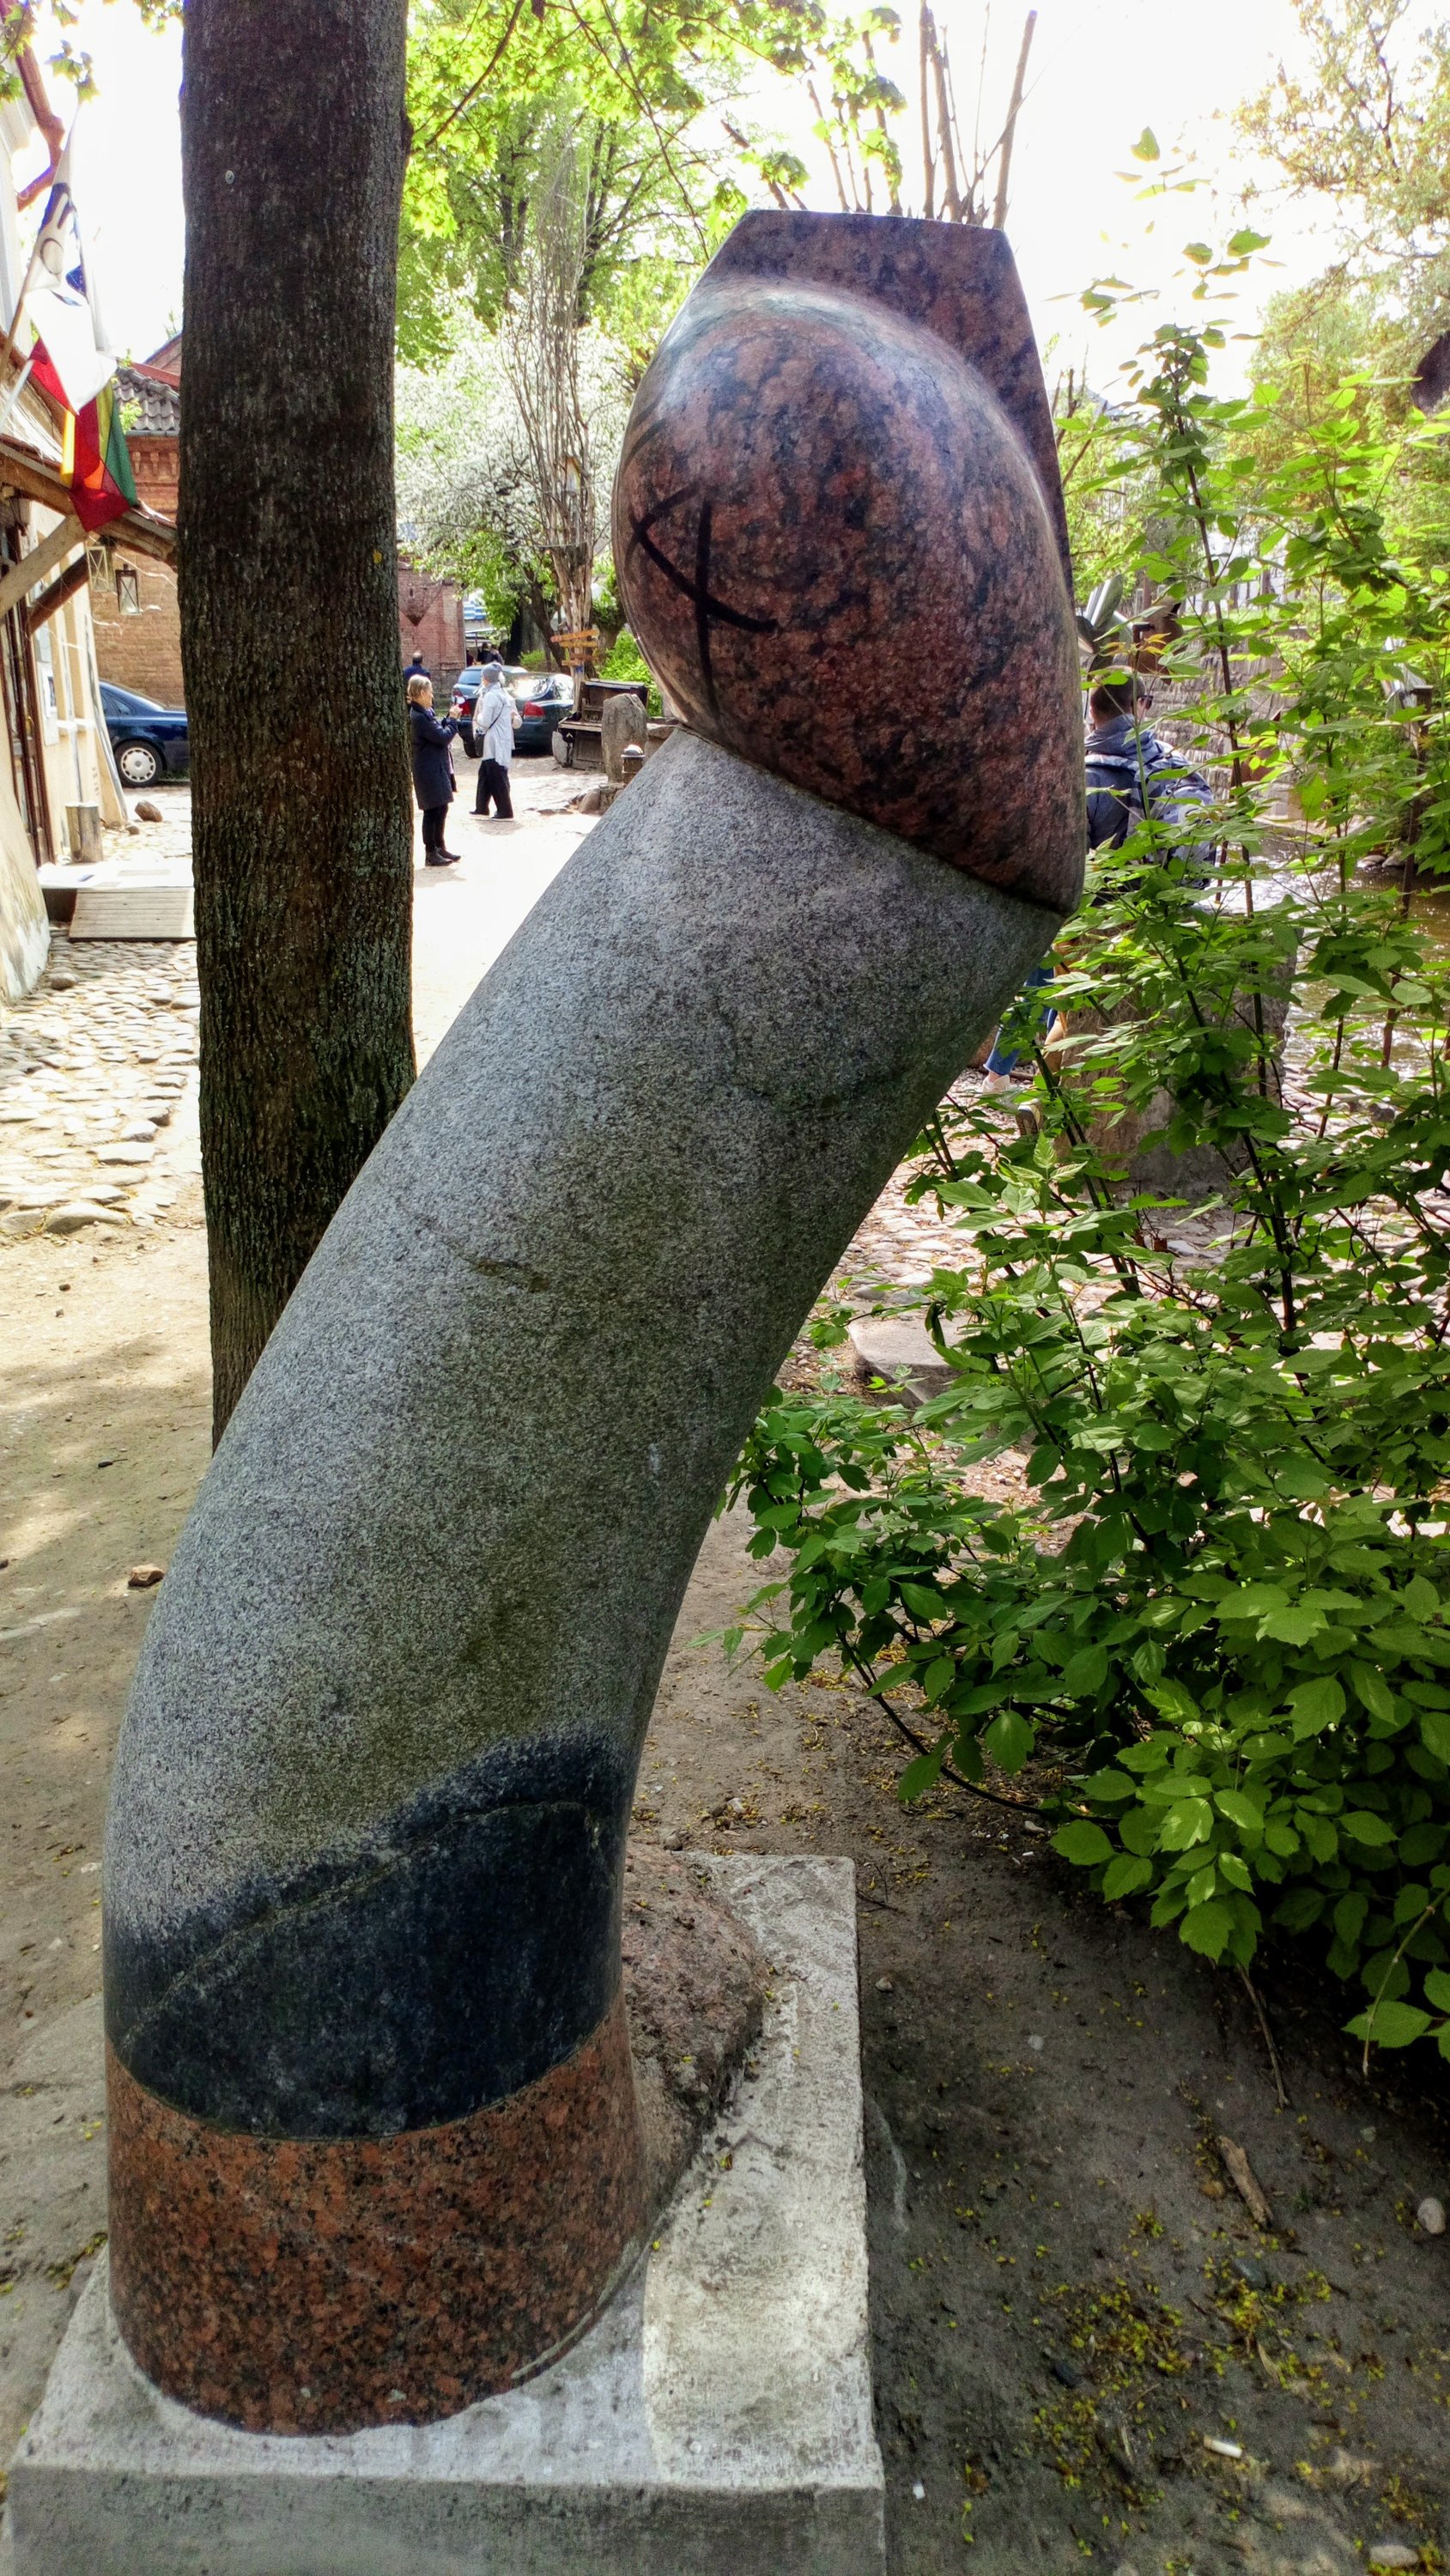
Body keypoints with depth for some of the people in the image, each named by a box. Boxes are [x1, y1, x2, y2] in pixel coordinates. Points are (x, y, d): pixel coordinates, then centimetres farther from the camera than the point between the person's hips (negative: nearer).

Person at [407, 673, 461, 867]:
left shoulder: (424, 713, 11)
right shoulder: (419, 717, -20)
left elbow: (438, 733, 16)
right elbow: (443, 737, -21)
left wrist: (448, 721, 1)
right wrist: (452, 720, -6)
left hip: (436, 769, 10)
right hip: (429, 770, -10)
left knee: (441, 809, 17)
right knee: (433, 812, -4)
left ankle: (439, 847, 28)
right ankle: (431, 854, 3)